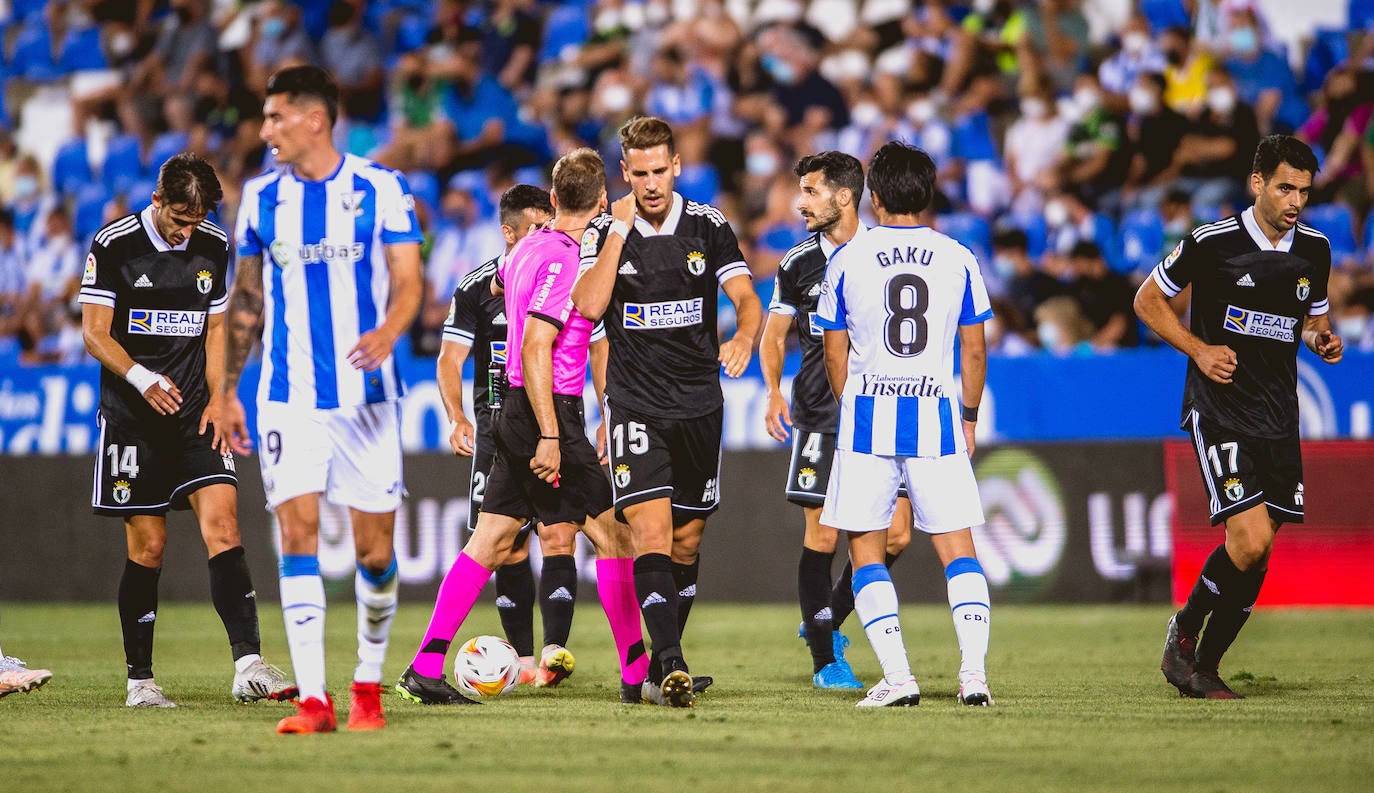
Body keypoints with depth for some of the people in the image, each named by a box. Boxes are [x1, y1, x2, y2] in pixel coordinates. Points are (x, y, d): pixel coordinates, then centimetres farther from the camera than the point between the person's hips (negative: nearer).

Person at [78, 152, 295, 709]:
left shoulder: (214, 248, 8)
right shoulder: (113, 246, -5)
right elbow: (95, 334, -6)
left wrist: (216, 399, 3)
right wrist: (142, 379, -23)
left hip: (193, 413, 3)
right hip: (132, 416, -3)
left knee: (222, 519, -13)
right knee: (147, 544, -2)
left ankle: (248, 665, -21)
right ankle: (140, 680, 9)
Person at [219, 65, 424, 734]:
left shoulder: (380, 188, -3)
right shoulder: (262, 196, 7)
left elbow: (408, 281, -6)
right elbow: (246, 298, 15)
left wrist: (387, 332, -28)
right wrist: (227, 390, 14)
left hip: (366, 396, -2)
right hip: (287, 397, 2)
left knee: (374, 551, 1)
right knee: (298, 535, -9)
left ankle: (368, 685, 22)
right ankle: (312, 698, -10)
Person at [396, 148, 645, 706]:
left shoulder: (528, 248, 10)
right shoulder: (564, 260, -17)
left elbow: (499, 285, 34)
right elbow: (534, 349, -23)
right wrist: (550, 436, -23)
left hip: (515, 411, 9)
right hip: (549, 414, -9)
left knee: (491, 541, 7)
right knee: (612, 536, 0)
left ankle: (425, 669, 1)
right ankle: (638, 674, 4)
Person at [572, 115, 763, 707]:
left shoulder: (709, 226, 2)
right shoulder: (604, 231, -1)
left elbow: (747, 299, -3)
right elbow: (590, 305, -16)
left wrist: (743, 337, -23)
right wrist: (620, 229, -16)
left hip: (699, 405, 2)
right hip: (635, 406, -2)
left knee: (687, 542, 10)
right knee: (650, 530, -18)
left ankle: (660, 667, 25)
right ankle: (671, 666, -26)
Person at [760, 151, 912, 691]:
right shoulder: (798, 263, 4)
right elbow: (773, 334, 13)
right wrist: (774, 391, -4)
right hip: (821, 414, -1)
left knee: (895, 535, -4)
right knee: (821, 536, -5)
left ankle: (828, 620, 18)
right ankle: (825, 659, 4)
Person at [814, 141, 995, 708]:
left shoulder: (846, 261, 0)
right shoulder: (958, 259, 3)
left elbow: (835, 354, 6)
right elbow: (974, 352, 7)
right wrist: (968, 419, 20)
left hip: (868, 414, -1)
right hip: (937, 413, 1)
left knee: (866, 551, 8)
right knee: (957, 547, 6)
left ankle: (897, 676, -3)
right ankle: (974, 670, -10)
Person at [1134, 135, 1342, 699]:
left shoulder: (1314, 249, 7)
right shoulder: (1213, 243, -8)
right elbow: (1148, 300, 3)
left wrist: (1323, 339, 0)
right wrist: (1199, 350, -9)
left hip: (1278, 416, 6)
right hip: (1219, 412, -6)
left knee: (1258, 555, 4)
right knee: (1250, 538, -18)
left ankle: (1205, 668, 18)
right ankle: (1184, 630, 6)